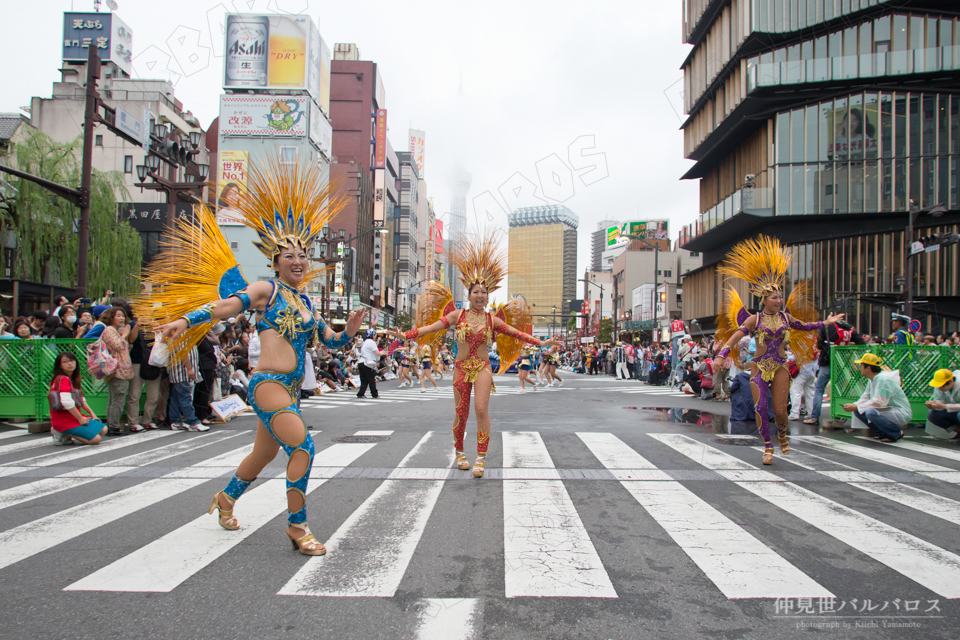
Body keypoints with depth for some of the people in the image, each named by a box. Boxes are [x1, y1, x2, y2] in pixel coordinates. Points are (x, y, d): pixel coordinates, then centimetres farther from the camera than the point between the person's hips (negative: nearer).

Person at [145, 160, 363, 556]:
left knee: (265, 453, 21)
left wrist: (350, 330, 0)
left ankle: (225, 499, 47)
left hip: (290, 389, 8)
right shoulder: (266, 290, -4)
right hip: (268, 383, -8)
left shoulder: (305, 302, 15)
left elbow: (328, 339, 19)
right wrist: (185, 319, -30)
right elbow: (226, 305, -17)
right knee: (302, 446, -18)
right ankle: (297, 528, -5)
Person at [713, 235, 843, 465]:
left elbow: (804, 326, 25)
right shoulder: (755, 319, -4)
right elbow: (736, 336, -10)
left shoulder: (785, 316, 6)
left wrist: (826, 322, 23)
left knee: (780, 410, 0)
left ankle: (783, 435, 34)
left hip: (780, 368, 2)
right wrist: (722, 355, -20)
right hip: (759, 367, -2)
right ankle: (768, 447, 7)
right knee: (760, 407, -9)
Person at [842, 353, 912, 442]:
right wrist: (853, 405, -11)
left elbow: (879, 402, -28)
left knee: (871, 412, -34)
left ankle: (896, 432, -12)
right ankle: (882, 433, 7)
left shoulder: (883, 379, -21)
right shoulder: (872, 380, 9)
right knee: (857, 411, -2)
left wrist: (856, 407, -26)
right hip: (888, 411, 9)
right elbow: (865, 398, 10)